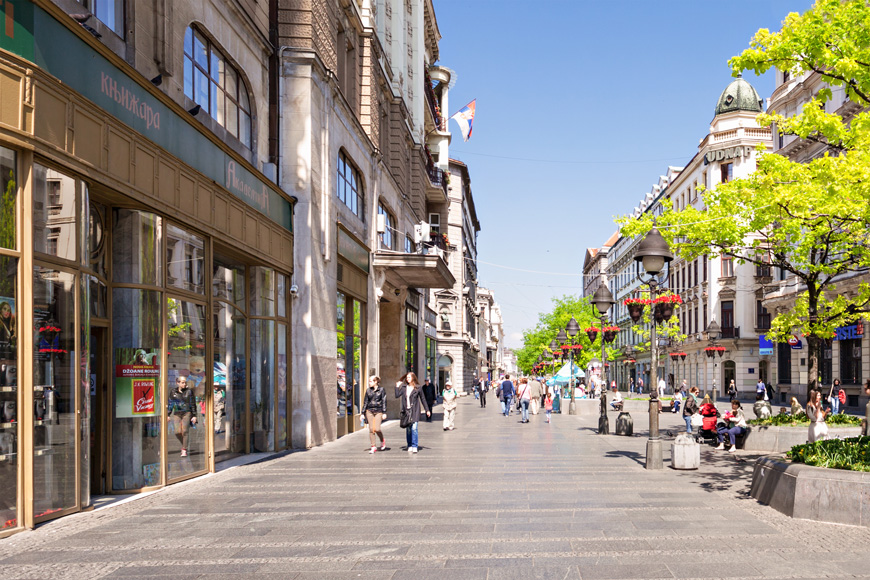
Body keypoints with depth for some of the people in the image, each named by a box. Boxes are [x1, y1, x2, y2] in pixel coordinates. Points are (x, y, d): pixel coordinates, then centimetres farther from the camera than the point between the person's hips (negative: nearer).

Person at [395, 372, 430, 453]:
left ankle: (414, 446, -6)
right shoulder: (404, 387, 7)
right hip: (406, 411, 3)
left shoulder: (418, 388, 1)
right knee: (408, 429, 6)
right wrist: (397, 387, -1)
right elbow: (397, 395, -1)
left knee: (414, 428, -11)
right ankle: (409, 446, 15)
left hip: (415, 411, -3)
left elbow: (423, 399, 7)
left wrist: (427, 410, 9)